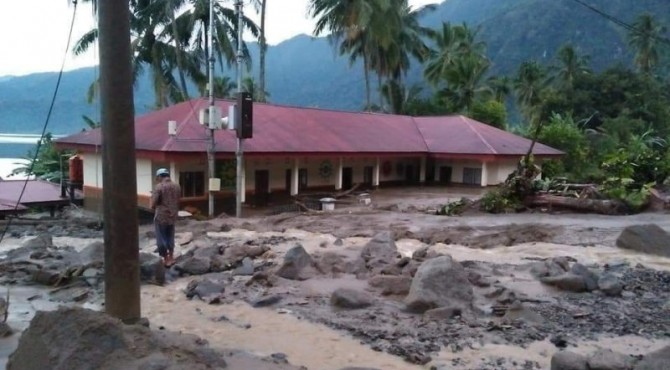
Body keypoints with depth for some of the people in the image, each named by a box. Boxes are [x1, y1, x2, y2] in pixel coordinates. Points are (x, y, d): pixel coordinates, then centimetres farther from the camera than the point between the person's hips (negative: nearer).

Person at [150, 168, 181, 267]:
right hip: (172, 216, 6)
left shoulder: (159, 187, -15)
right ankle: (171, 257, 25)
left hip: (161, 216, -6)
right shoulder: (177, 186, 4)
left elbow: (153, 204, -16)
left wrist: (155, 210, 4)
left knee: (161, 239, 6)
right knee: (170, 237, 19)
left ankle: (166, 260, 11)